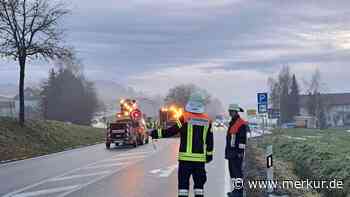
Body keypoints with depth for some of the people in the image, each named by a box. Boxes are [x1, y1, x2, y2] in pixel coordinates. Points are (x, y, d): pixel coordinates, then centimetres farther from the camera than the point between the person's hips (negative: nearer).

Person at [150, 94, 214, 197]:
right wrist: (209, 154, 19)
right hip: (200, 157, 3)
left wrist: (157, 133, 3)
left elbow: (171, 131, -7)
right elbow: (210, 140, 10)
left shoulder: (184, 117, -7)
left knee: (183, 181, 2)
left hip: (186, 157, -3)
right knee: (199, 181, 13)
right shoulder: (207, 120, 5)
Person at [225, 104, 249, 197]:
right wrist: (227, 151, 25)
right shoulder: (232, 123, 19)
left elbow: (242, 139, -17)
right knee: (232, 171, 13)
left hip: (237, 152, -10)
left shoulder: (241, 124, -12)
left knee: (237, 171, -10)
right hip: (231, 152, 10)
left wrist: (241, 151, -20)